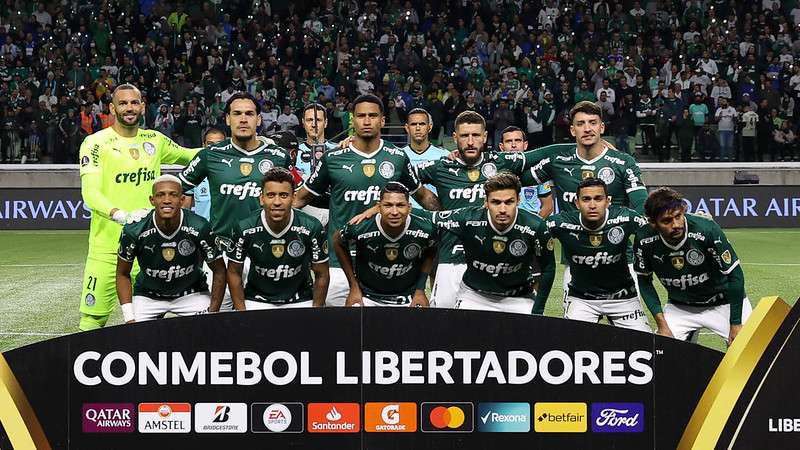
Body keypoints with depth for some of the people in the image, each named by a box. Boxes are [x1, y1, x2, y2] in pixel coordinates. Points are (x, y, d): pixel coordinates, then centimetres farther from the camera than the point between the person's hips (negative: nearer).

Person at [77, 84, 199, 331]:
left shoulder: (155, 140, 11)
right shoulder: (96, 143, -5)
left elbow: (188, 156, 29)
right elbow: (90, 192, -16)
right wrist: (120, 215, -33)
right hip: (107, 246, -4)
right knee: (93, 318, -4)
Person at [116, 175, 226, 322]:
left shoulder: (200, 228, -22)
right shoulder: (134, 231, -20)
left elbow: (219, 271, -8)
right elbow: (123, 274, -6)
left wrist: (213, 312, -14)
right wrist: (129, 319, -13)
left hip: (191, 293, 0)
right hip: (147, 296, 0)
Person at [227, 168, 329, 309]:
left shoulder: (312, 228, -16)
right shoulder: (244, 229, -14)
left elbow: (321, 275, -4)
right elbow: (234, 273, -1)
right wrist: (242, 314, -7)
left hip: (300, 300, 0)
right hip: (256, 301, 0)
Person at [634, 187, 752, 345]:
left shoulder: (707, 230, -30)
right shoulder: (644, 240, -20)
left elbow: (735, 275, -20)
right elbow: (644, 281, -3)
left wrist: (735, 324, -18)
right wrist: (661, 324, -11)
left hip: (723, 304, -2)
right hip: (679, 307, 2)